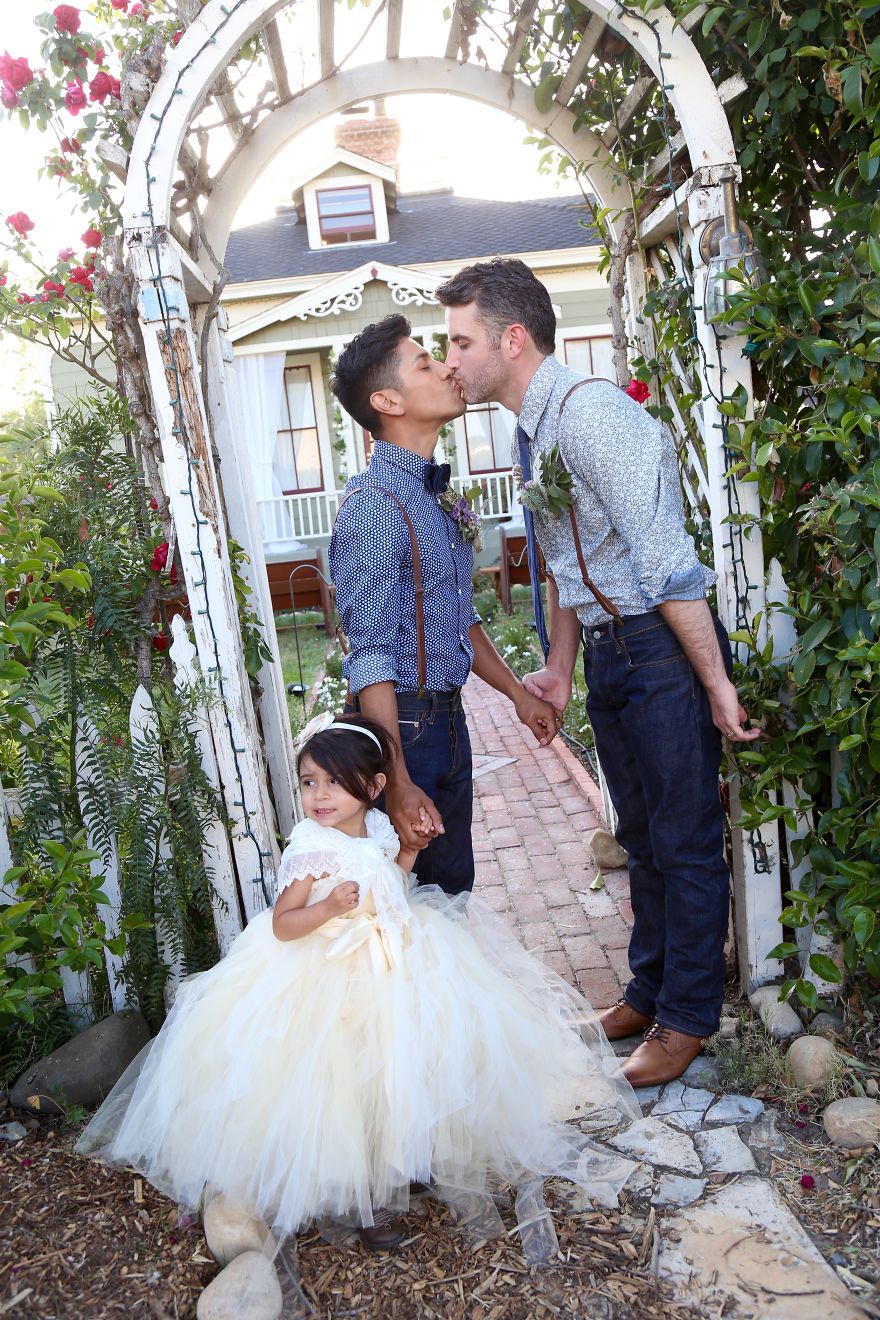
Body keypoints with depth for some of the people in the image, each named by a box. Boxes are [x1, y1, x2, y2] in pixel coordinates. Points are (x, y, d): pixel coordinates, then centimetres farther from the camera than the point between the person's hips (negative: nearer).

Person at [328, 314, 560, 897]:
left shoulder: (436, 496, 11)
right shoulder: (376, 504, -18)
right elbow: (371, 655, -23)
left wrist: (519, 693, 20)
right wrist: (399, 785, -26)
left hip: (448, 717, 9)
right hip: (402, 723, -8)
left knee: (455, 888, 19)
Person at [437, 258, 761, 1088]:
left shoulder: (588, 413, -20)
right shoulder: (533, 432, 10)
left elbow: (666, 559, -23)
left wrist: (716, 681, -21)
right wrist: (559, 669, 17)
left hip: (665, 646, -9)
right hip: (606, 653, 9)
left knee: (684, 839, 5)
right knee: (641, 835, 19)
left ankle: (687, 1017, 22)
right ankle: (649, 991, 37)